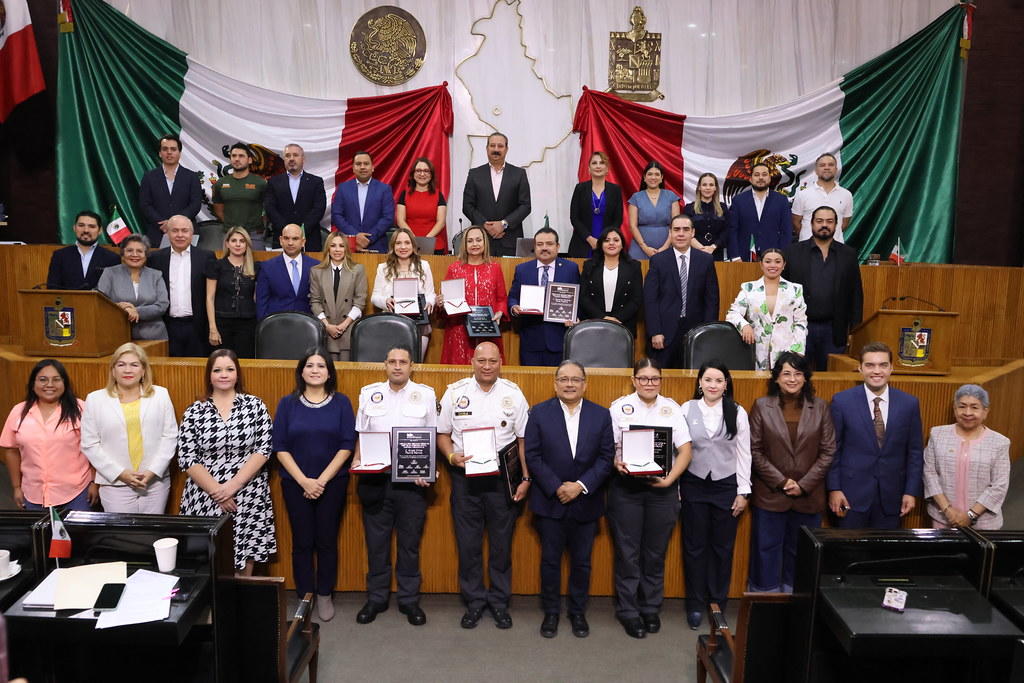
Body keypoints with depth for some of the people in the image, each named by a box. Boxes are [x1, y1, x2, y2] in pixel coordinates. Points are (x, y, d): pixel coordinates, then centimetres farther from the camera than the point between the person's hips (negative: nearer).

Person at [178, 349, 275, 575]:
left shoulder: (255, 405, 2)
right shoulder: (194, 411, 3)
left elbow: (263, 449, -4)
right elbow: (186, 459, -2)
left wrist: (233, 485, -13)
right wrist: (216, 491, -11)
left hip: (248, 498, 0)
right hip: (205, 499, 0)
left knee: (243, 555, 5)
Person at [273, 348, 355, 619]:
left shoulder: (341, 402, 0)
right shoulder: (287, 403, 1)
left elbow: (347, 445, -5)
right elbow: (280, 446, -3)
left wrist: (323, 480, -12)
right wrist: (303, 481, -12)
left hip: (332, 483, 0)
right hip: (295, 483, 1)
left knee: (327, 541, 7)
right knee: (302, 542, 7)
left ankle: (325, 596, 23)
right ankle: (304, 597, 22)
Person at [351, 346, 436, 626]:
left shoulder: (425, 394, 2)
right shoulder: (369, 393, 7)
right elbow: (360, 434, 11)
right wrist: (357, 461, -6)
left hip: (412, 480, -1)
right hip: (374, 479, 1)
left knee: (410, 542, 6)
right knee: (376, 541, 8)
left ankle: (409, 600, 19)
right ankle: (376, 598, 23)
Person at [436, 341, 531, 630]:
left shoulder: (513, 394, 1)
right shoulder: (455, 392, 1)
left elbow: (523, 439, 3)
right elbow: (442, 433, 7)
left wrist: (525, 478, -3)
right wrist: (451, 456, -12)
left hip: (503, 476, 0)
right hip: (465, 476, 0)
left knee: (501, 542, 8)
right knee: (468, 543, 7)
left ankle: (499, 601, 24)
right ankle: (474, 601, 23)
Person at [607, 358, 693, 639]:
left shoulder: (672, 408, 5)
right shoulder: (619, 407, 0)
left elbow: (685, 450, 2)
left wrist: (670, 478, -10)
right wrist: (616, 463, -22)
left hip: (662, 489, 2)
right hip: (626, 487, -2)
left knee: (656, 552, 11)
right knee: (628, 551, 6)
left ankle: (651, 608, 28)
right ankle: (628, 611, 20)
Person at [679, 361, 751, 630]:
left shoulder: (737, 412, -2)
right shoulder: (687, 409, -3)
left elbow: (744, 454, 1)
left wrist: (743, 492, 0)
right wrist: (675, 488, -1)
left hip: (726, 486, 0)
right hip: (694, 485, 0)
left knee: (723, 547, 9)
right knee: (695, 546, 8)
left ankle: (718, 602, 26)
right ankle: (696, 604, 22)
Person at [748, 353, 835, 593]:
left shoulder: (820, 407, 2)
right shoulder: (762, 406, -2)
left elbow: (828, 451, 0)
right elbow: (754, 450, -3)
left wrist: (803, 484, -8)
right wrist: (781, 481, -10)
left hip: (808, 496, 1)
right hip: (770, 494, -1)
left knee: (800, 553, 11)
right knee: (767, 549, 7)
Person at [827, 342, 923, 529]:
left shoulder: (909, 404, 3)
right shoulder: (842, 401, -4)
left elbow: (914, 452, 7)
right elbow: (832, 449, -2)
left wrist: (911, 492, 3)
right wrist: (834, 489, -5)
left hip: (891, 496, 2)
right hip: (852, 494, -2)